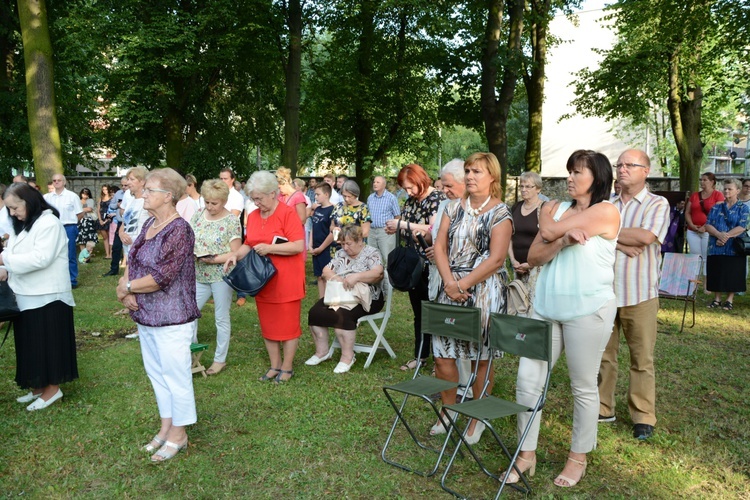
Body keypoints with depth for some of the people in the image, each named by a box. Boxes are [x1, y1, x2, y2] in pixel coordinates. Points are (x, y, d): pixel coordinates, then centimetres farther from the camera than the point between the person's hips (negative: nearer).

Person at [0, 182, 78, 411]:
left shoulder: (49, 223, -15)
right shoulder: (22, 225, 14)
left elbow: (41, 258, -24)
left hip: (47, 297, -9)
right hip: (26, 296, 9)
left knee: (47, 343, 1)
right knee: (30, 344, 14)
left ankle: (52, 388, 13)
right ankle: (38, 386, 26)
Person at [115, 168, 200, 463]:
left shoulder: (179, 229, -20)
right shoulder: (150, 223, 7)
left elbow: (162, 277, -25)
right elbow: (133, 261, 9)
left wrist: (126, 287, -12)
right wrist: (125, 287, -10)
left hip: (171, 317, -9)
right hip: (145, 314, 9)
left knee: (175, 374, 6)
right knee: (156, 371, 19)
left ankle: (178, 434, 22)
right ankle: (166, 426, 35)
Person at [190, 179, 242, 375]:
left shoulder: (231, 221, -11)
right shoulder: (198, 216, 4)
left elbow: (236, 253, -13)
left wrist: (213, 259, -24)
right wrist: (191, 253, -10)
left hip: (221, 276, -5)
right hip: (200, 276, 5)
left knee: (221, 318, 6)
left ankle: (220, 359, 21)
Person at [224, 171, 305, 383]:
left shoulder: (288, 213, -12)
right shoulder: (253, 216, 8)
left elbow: (299, 246, -18)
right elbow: (248, 244, 15)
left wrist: (269, 248, -23)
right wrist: (236, 254, -4)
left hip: (286, 280, -6)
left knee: (287, 324, 4)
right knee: (268, 324, 13)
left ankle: (287, 367, 17)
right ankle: (274, 365, 26)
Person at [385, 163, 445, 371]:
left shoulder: (437, 198, -12)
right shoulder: (411, 200, 11)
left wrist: (403, 225, -24)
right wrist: (394, 228, -3)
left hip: (430, 265, -7)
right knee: (418, 312, 15)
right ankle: (420, 354, 26)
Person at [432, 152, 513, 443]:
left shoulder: (500, 213, -6)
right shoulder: (454, 207, 10)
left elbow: (496, 258, -14)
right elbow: (440, 246, 4)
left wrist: (463, 284, -15)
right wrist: (449, 282, -10)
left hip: (484, 291, -5)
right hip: (450, 289, 5)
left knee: (481, 357, 5)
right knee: (441, 353, 6)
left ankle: (478, 419, 22)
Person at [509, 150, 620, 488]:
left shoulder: (606, 211, -5)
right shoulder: (558, 210, 13)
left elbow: (550, 232, -13)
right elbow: (534, 257, 4)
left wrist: (551, 226, 9)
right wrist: (563, 240, -12)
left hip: (588, 311, -6)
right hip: (546, 307, 6)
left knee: (583, 386, 7)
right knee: (527, 380, 4)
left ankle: (578, 458, 26)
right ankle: (527, 454, 18)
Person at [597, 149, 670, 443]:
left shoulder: (657, 204, -1)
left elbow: (646, 236, -18)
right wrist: (623, 244, -17)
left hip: (640, 296, -3)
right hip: (604, 292, 4)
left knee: (642, 359, 5)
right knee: (603, 355, 10)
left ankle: (643, 416, 16)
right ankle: (602, 408, 23)